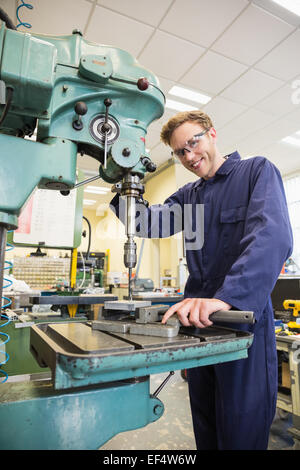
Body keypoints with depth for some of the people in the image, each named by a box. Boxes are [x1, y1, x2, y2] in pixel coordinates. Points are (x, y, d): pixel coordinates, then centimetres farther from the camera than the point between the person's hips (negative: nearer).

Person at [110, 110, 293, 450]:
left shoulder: (258, 171, -5)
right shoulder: (188, 195, 14)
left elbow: (273, 235, -22)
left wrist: (227, 295, -36)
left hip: (244, 321, -5)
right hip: (198, 321, 6)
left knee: (241, 434, 11)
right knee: (206, 431, 23)